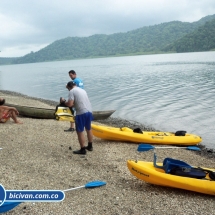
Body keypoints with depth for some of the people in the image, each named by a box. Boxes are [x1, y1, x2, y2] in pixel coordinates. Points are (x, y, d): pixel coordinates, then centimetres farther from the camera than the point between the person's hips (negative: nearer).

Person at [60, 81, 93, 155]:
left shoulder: (72, 91, -3)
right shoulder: (82, 90, 21)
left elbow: (70, 104, -12)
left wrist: (64, 101, 6)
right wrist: (74, 103, 26)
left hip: (81, 113, -8)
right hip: (89, 111, 8)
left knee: (80, 131, 3)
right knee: (88, 129, 21)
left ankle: (82, 150, 7)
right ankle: (90, 146, 34)